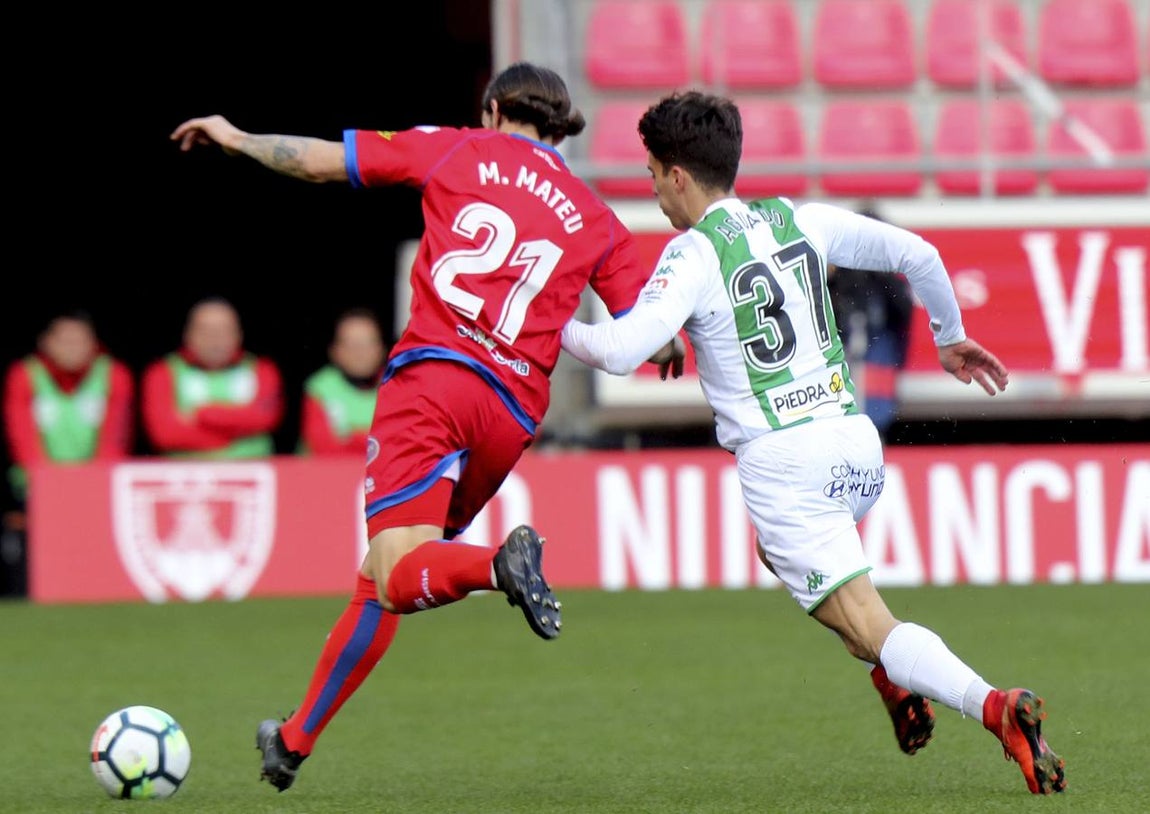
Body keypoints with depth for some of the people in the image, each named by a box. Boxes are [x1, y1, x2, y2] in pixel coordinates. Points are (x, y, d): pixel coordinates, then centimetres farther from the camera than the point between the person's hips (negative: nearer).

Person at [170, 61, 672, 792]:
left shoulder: (459, 150, 12)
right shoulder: (595, 219, 17)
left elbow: (320, 160, 11)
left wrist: (236, 138, 29)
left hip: (432, 375, -4)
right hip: (513, 412, 4)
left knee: (399, 577, -14)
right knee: (381, 579, 15)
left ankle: (499, 565, -44)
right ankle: (296, 740, 19)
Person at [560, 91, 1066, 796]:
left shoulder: (694, 255, -7)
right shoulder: (802, 222, 10)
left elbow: (622, 351, -18)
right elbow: (918, 254, 12)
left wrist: (558, 329, 2)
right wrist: (951, 338, 28)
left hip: (782, 462, -7)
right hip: (858, 443, 7)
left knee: (873, 631, -8)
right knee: (783, 548, 36)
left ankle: (995, 707, -31)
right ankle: (901, 686, 21)